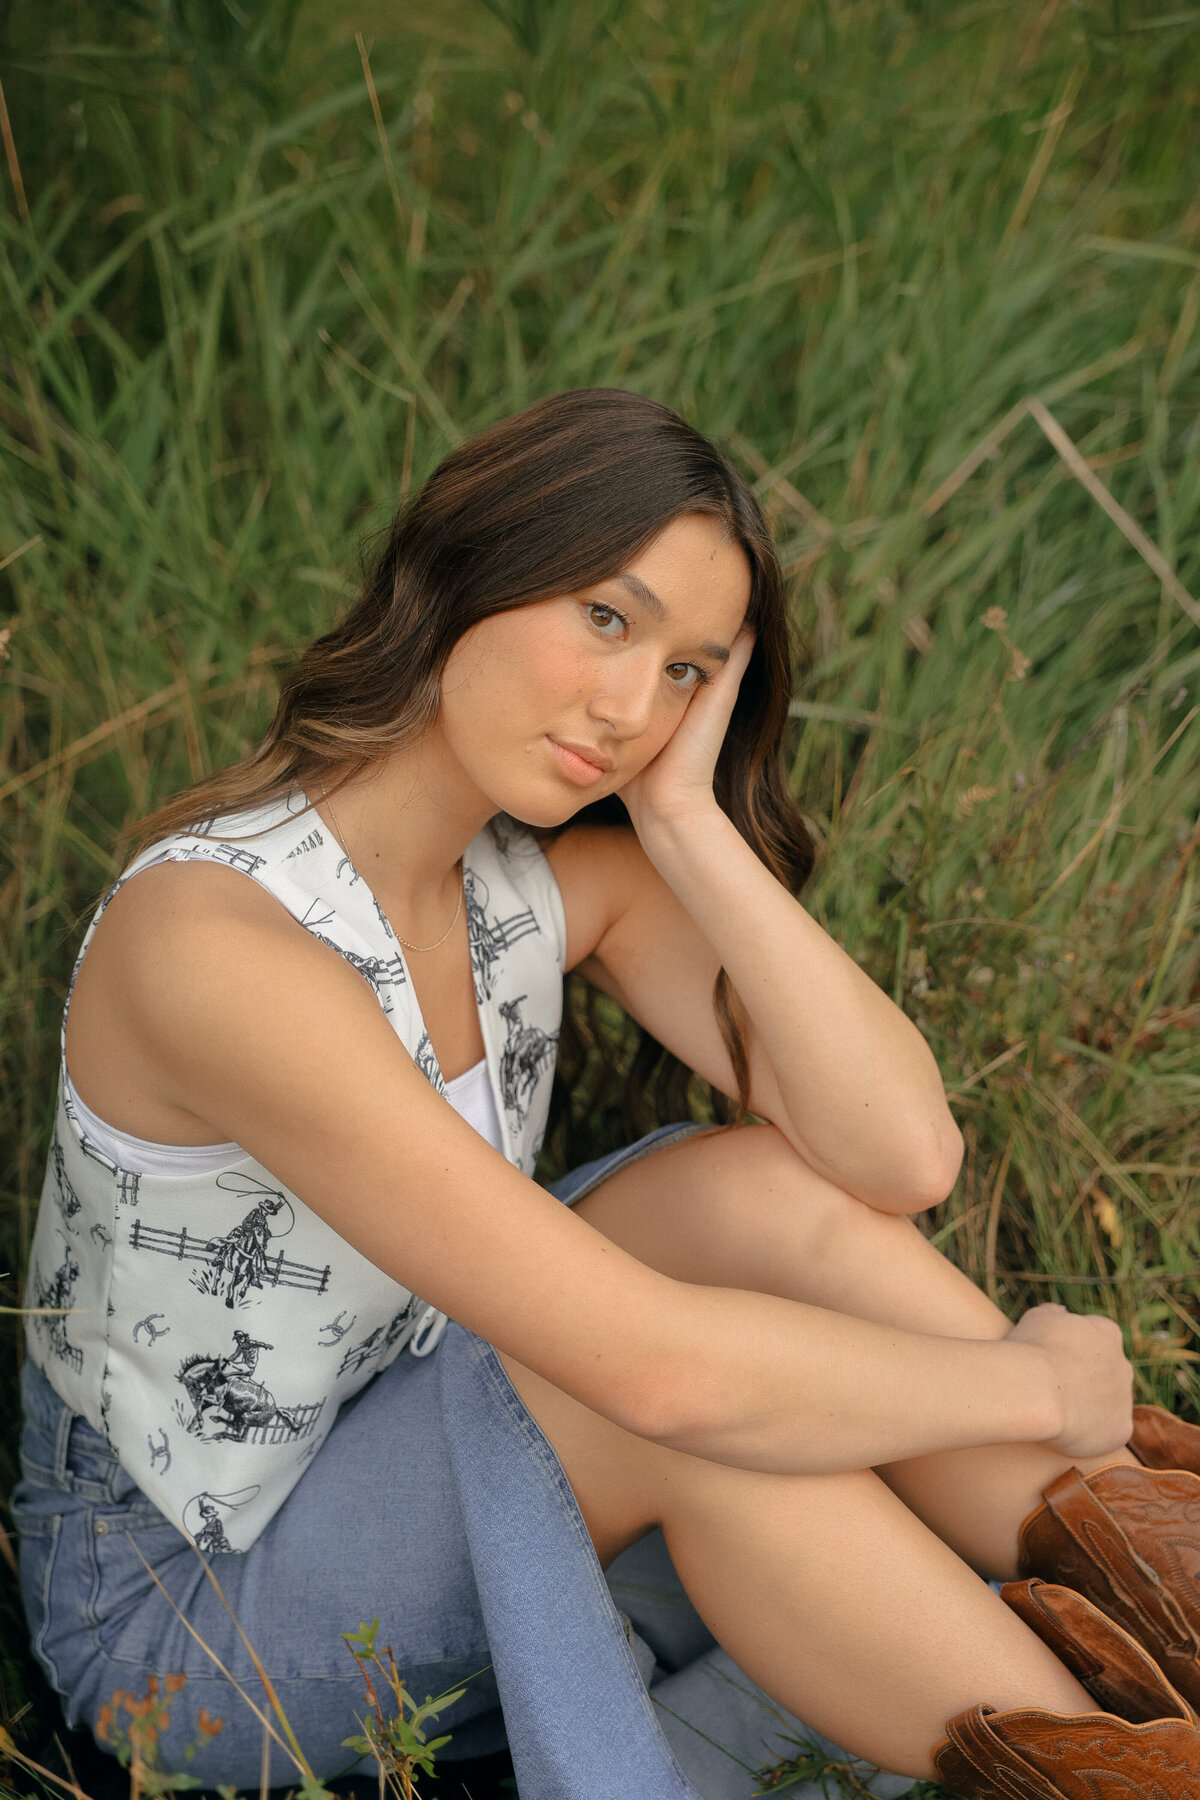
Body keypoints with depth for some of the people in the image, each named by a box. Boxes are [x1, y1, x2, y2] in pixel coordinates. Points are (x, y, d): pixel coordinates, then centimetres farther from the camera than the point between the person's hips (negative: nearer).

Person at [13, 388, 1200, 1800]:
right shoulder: (214, 940, -33)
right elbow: (652, 1368, -36)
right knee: (701, 1387, -30)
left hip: (414, 1441, 7)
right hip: (179, 1595, -6)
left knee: (766, 1186, -19)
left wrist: (688, 816, -23)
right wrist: (1033, 1382, -23)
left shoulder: (563, 865, -8)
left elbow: (903, 1158, -20)